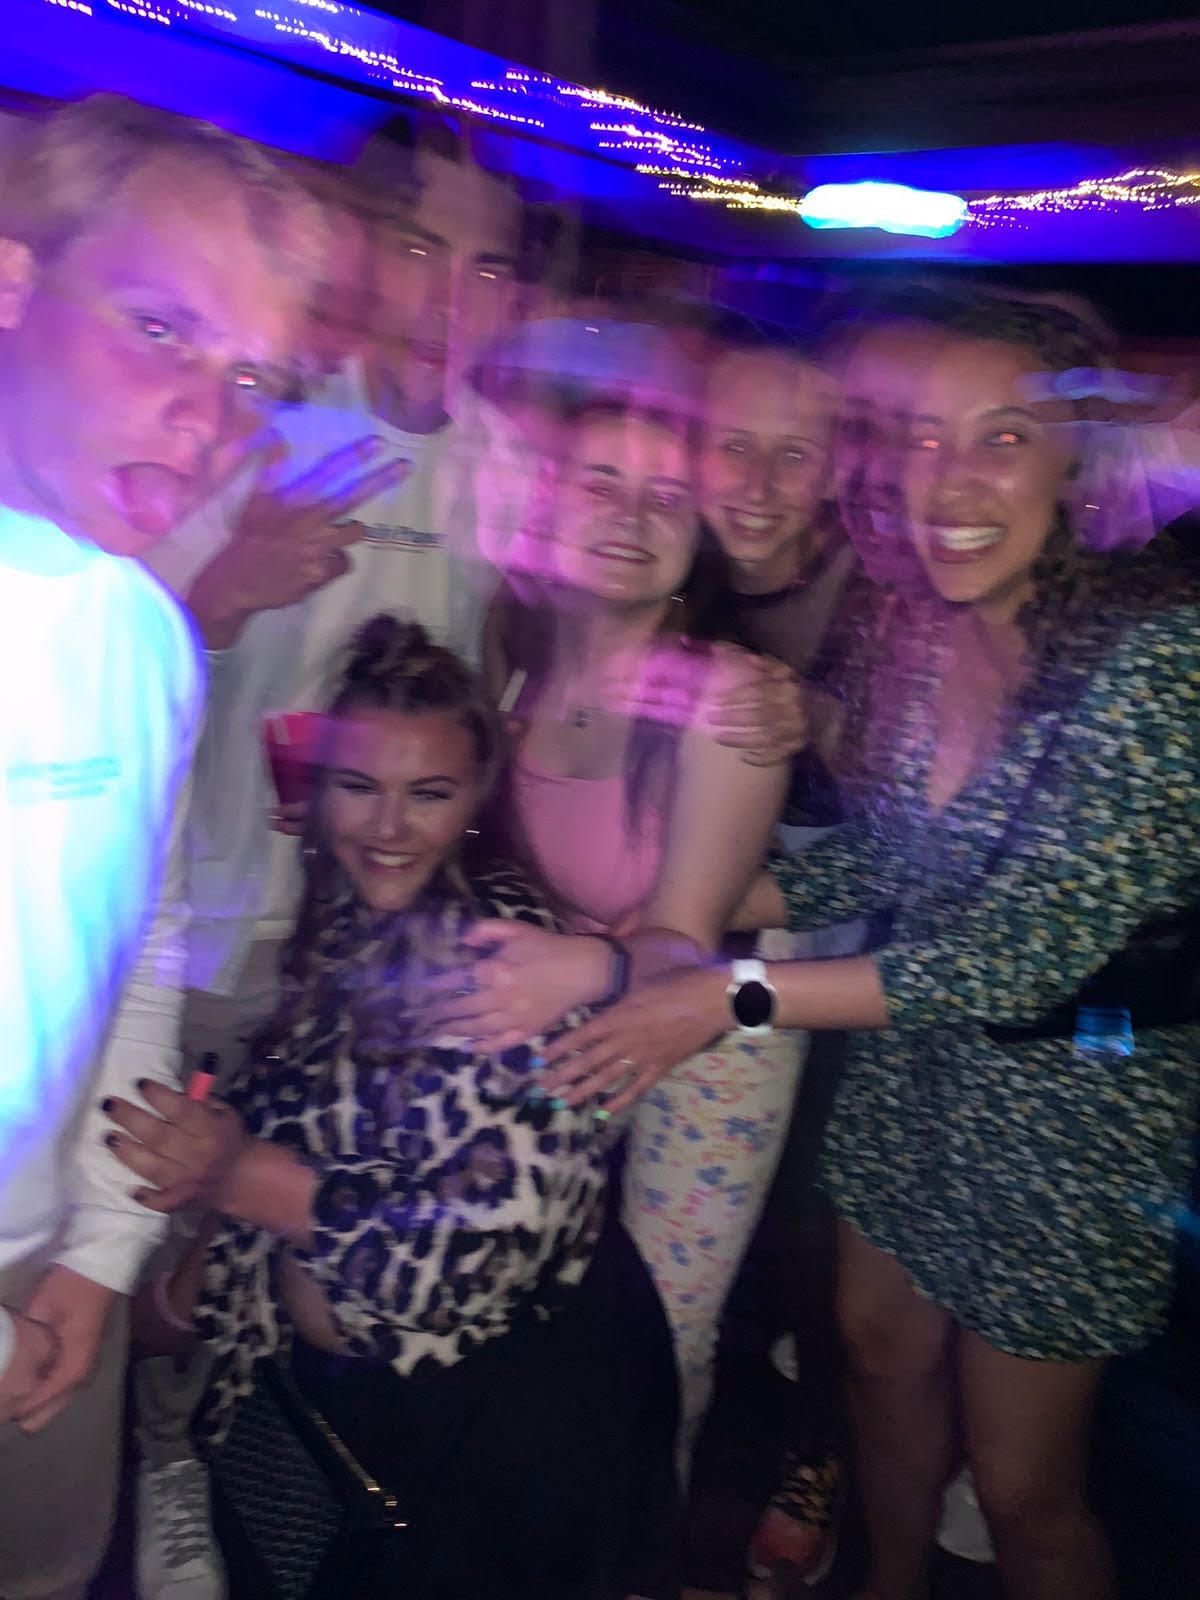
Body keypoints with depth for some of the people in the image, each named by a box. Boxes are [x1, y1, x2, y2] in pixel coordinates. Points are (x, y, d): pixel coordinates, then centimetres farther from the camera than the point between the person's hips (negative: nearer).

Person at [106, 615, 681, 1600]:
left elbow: (501, 1233, -26)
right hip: (331, 1381, 6)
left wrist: (243, 1177, -23)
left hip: (499, 1418, -6)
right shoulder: (334, 929, -2)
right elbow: (267, 1135, 7)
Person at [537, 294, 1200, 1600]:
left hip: (1073, 1098, -6)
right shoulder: (932, 633, -6)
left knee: (1022, 1484, 9)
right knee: (881, 1352, 24)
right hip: (916, 1067, 7)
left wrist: (732, 997, -27)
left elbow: (1027, 953, -29)